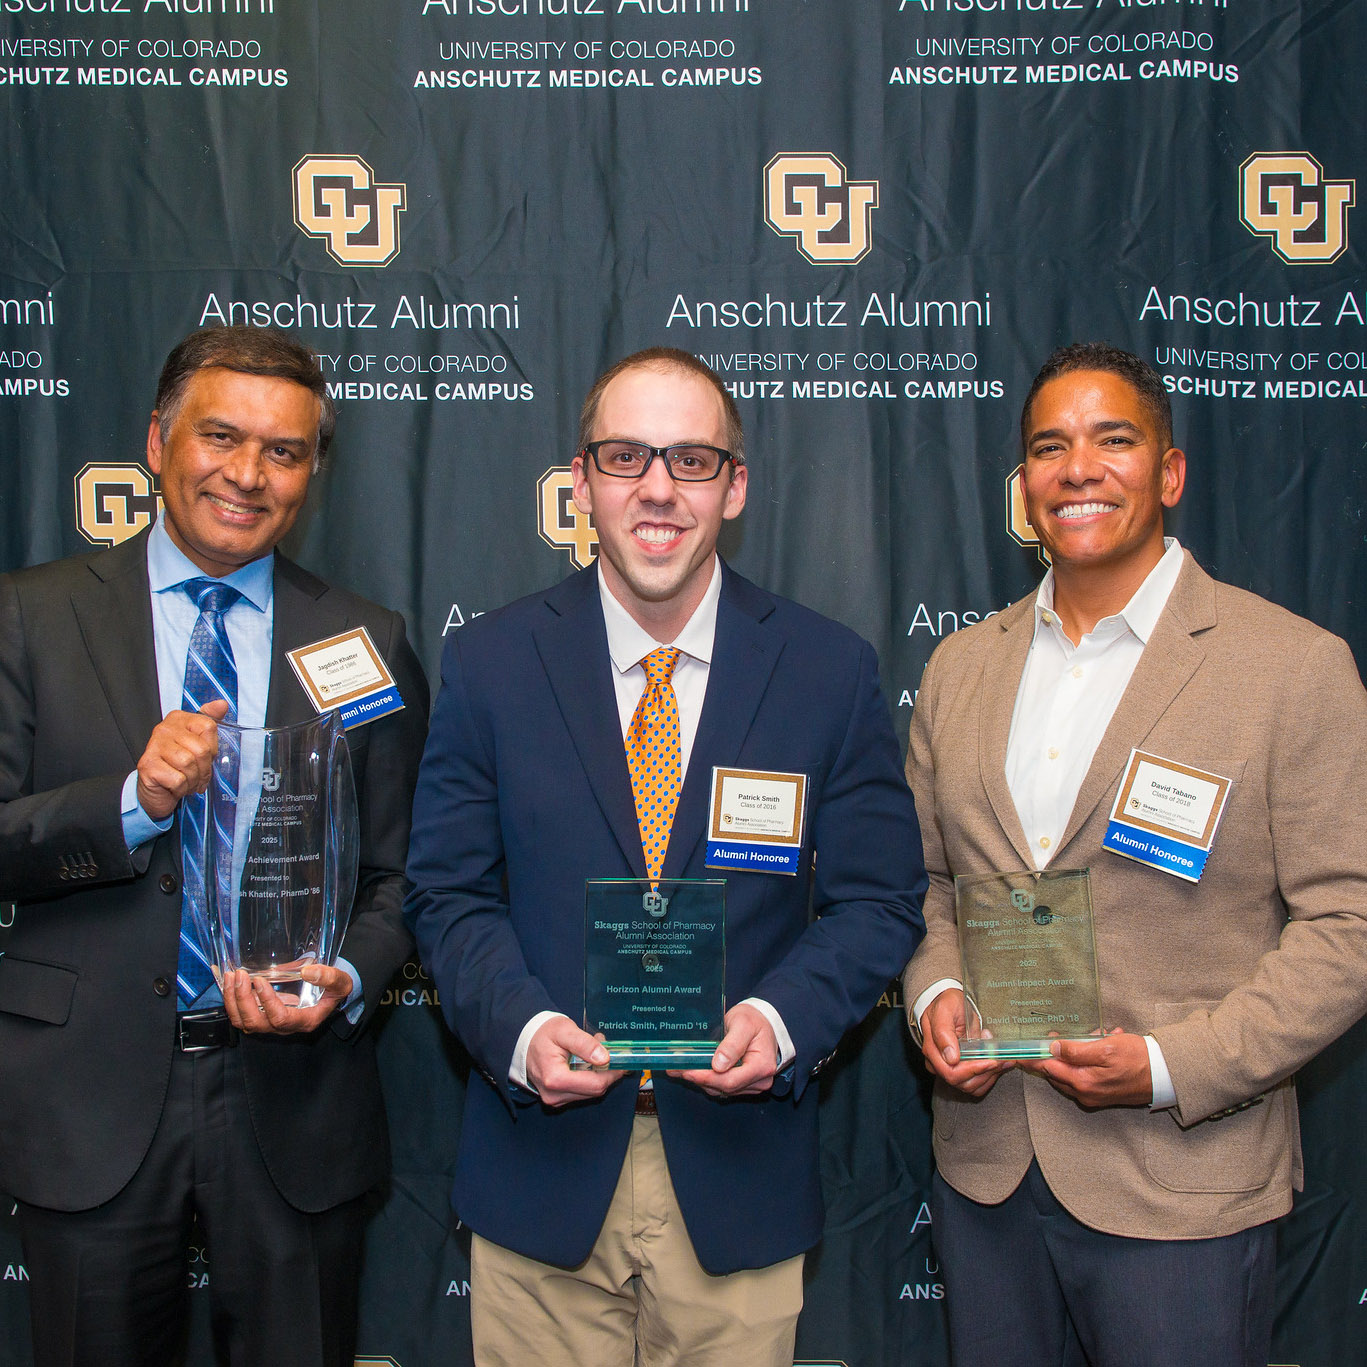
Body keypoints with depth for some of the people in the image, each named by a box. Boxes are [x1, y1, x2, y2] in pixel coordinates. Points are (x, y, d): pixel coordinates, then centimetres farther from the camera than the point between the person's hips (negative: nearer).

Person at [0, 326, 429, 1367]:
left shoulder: (368, 644, 3)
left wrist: (346, 983, -15)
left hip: (295, 1096, 1)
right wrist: (135, 802, -22)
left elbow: (397, 873, 4)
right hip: (90, 1101, 0)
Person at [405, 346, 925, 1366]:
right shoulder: (490, 662, 0)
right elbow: (450, 893, 2)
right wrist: (521, 1025, -15)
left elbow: (880, 900, 0)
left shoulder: (832, 671, -1)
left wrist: (780, 1017, -17)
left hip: (739, 1177, 0)